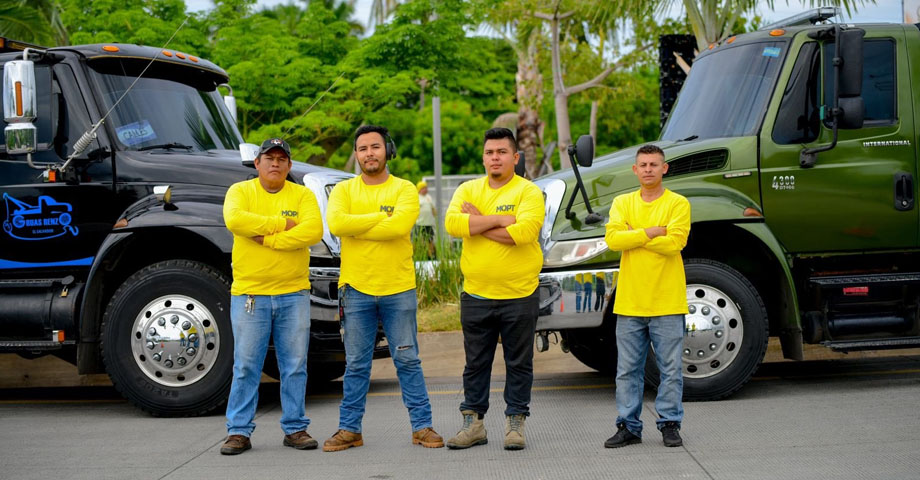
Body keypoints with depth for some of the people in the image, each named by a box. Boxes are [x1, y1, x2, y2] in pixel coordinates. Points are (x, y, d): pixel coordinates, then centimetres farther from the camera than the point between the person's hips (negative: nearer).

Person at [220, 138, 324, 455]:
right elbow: (234, 220, -16)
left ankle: (295, 428, 15)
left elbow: (313, 230, -11)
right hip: (249, 294, -1)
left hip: (293, 294, 1)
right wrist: (283, 224, -14)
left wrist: (268, 239, -16)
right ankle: (238, 431, 7)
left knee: (294, 366, 6)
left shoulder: (303, 195, 7)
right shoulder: (240, 191, 5)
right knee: (245, 366, 1)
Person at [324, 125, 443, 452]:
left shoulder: (404, 189, 1)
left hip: (398, 289, -1)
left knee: (407, 361, 5)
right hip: (356, 289, 1)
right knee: (356, 364, 7)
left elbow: (400, 226, -18)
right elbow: (336, 223, -14)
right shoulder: (344, 190, 6)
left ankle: (422, 426, 11)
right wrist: (380, 217, -13)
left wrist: (356, 229, -12)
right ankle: (349, 429, 15)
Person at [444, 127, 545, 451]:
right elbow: (452, 224, -11)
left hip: (519, 295, -3)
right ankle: (473, 423, 20)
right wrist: (499, 220, -17)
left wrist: (477, 224, -13)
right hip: (475, 295, 3)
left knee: (519, 363, 6)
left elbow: (523, 231, -21)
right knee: (476, 363, 11)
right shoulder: (468, 190, 7)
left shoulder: (529, 192, -4)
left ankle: (515, 424, 17)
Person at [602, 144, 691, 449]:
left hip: (667, 302, -3)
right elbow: (613, 239, -7)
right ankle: (628, 426, 15)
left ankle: (670, 424, 14)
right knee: (627, 369, 7)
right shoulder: (622, 203, 9)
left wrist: (634, 237, -9)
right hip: (629, 301, 3)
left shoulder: (677, 204, 0)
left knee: (670, 368, 3)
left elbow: (674, 242, -15)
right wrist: (652, 232, -13)